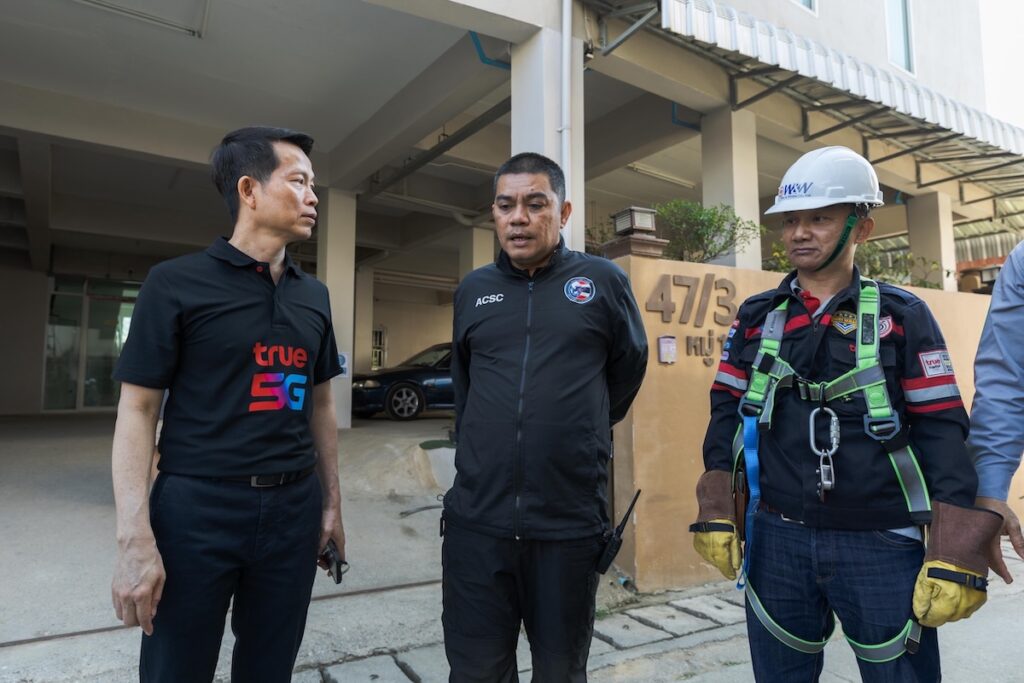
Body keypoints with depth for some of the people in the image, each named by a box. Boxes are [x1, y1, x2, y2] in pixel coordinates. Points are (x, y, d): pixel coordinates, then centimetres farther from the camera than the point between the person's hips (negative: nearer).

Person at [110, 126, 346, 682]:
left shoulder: (314, 295, 8)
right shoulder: (177, 283, -5)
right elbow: (137, 410, -7)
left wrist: (331, 500, 11)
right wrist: (135, 539, -13)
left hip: (292, 509, 5)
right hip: (197, 509, -4)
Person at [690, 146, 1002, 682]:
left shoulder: (902, 316, 1)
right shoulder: (757, 316, 6)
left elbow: (943, 433, -3)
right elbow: (725, 415, 7)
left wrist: (953, 559, -9)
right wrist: (716, 516, 1)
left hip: (883, 544, -1)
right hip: (776, 539, 2)